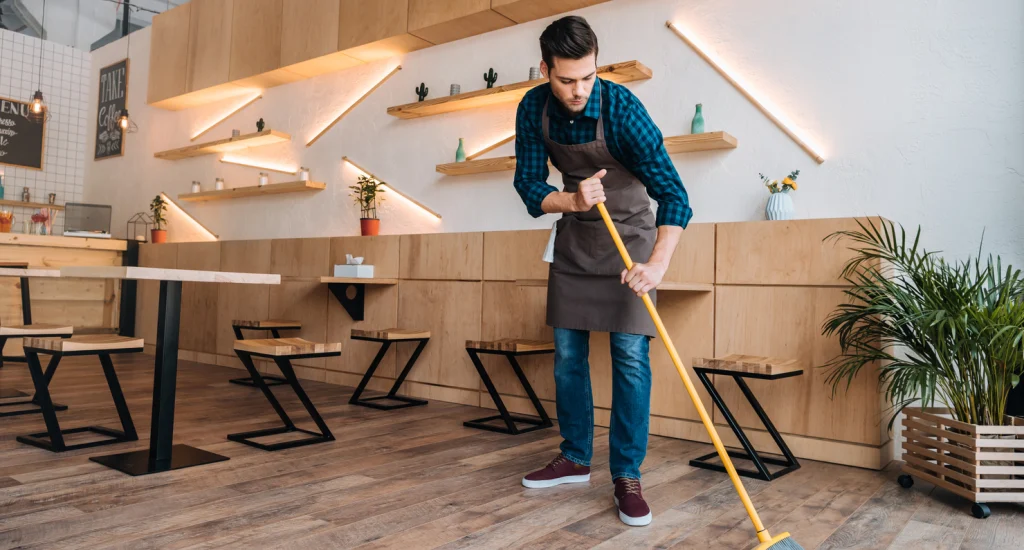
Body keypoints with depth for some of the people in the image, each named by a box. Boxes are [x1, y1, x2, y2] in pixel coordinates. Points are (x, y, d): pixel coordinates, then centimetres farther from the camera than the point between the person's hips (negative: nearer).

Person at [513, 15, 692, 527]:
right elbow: (529, 186, -9)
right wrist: (573, 200, -30)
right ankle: (576, 458, 22)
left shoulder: (621, 107, -24)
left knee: (630, 356, -9)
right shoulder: (533, 109, -11)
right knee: (567, 355, 7)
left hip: (627, 235, -4)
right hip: (574, 236, 4)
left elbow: (672, 192, -27)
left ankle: (627, 476, 3)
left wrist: (658, 262, -41)